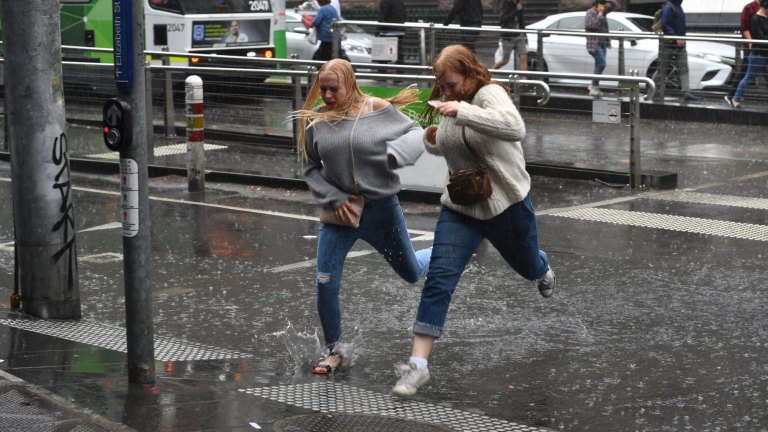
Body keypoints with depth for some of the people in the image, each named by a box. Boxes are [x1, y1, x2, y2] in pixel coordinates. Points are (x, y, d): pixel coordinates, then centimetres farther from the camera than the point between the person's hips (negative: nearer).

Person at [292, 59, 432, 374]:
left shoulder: (378, 109, -11)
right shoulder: (316, 121, -6)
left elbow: (415, 132, 0)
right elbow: (311, 169, 3)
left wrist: (397, 151, -21)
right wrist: (334, 199, -10)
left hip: (381, 208, -1)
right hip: (339, 212, 1)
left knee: (411, 273, 16)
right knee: (325, 285, -4)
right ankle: (334, 351, 17)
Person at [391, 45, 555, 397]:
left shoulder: (489, 94, -20)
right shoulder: (448, 104, 1)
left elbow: (515, 129, -41)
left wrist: (462, 112, -48)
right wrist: (432, 141, -6)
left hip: (507, 203, -4)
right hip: (460, 207, 4)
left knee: (527, 267, 23)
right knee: (439, 279, -11)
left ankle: (543, 271, 63)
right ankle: (418, 364, -13)